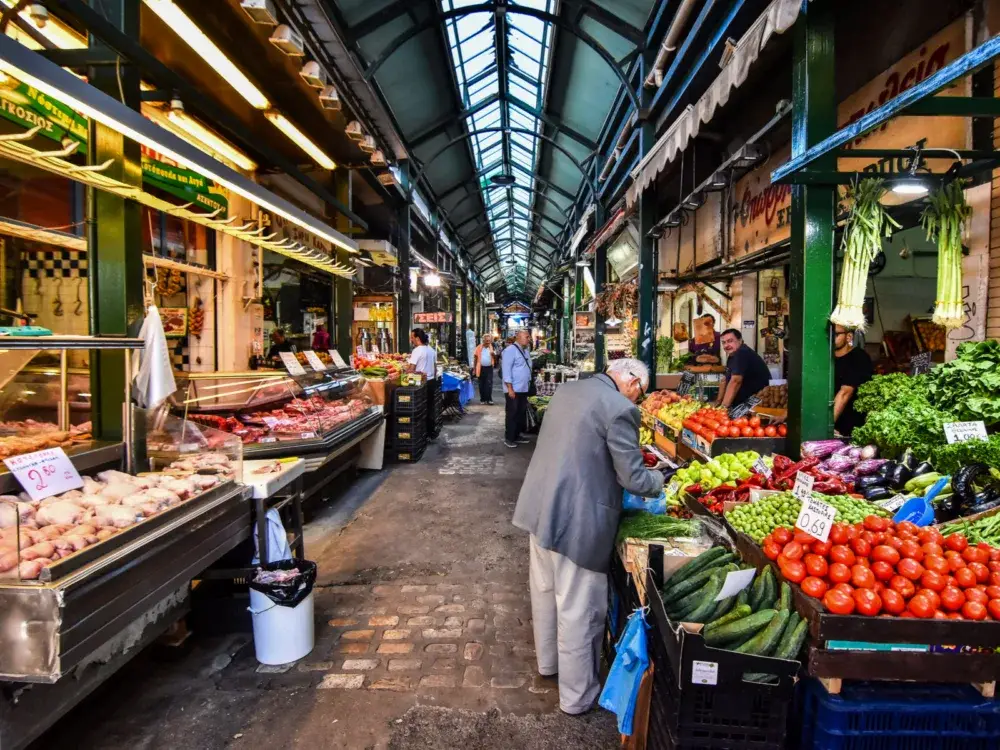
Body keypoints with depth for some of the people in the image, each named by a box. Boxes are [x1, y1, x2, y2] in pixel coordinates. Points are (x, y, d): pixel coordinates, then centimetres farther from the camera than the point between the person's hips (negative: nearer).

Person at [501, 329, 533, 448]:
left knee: (521, 413, 13)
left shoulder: (525, 351, 15)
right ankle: (508, 438, 5)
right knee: (512, 414, -3)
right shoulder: (511, 350, -13)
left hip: (523, 389, 9)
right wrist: (510, 388, -21)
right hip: (514, 389, -9)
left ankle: (517, 435, 24)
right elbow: (506, 369, -18)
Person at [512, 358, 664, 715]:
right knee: (578, 609, 8)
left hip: (540, 508, 9)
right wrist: (658, 480, 7)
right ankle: (577, 694, 26)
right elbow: (633, 479, -15)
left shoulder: (566, 390, 7)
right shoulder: (620, 408, -17)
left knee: (545, 589, 25)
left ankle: (547, 659, 47)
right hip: (576, 521, -8)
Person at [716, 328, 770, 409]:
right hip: (745, 403, 9)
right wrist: (718, 401, 10)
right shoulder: (732, 355, 12)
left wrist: (723, 406, -29)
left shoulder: (742, 354, -20)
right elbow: (726, 381, 17)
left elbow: (735, 382, -27)